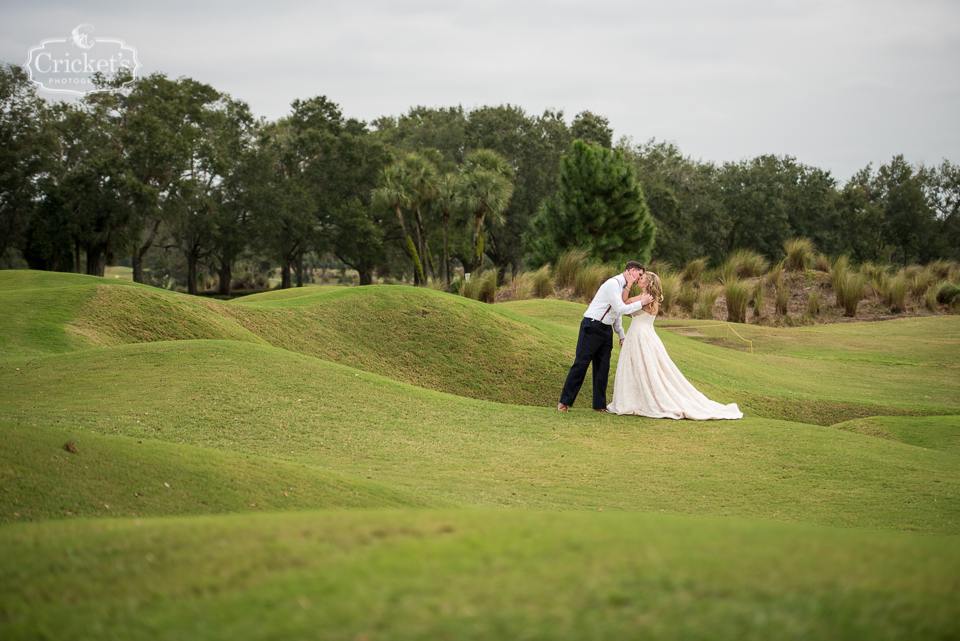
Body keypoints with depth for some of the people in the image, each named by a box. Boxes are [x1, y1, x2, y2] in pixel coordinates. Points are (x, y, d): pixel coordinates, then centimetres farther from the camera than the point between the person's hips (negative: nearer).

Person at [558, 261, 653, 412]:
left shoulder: (624, 286, 14)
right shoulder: (613, 284, -16)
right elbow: (620, 309, -22)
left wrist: (621, 335, 15)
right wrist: (641, 303, -16)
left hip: (606, 330, 9)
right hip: (592, 327, -9)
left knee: (603, 367, 6)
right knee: (581, 363, -5)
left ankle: (599, 405, 10)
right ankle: (564, 401, 2)